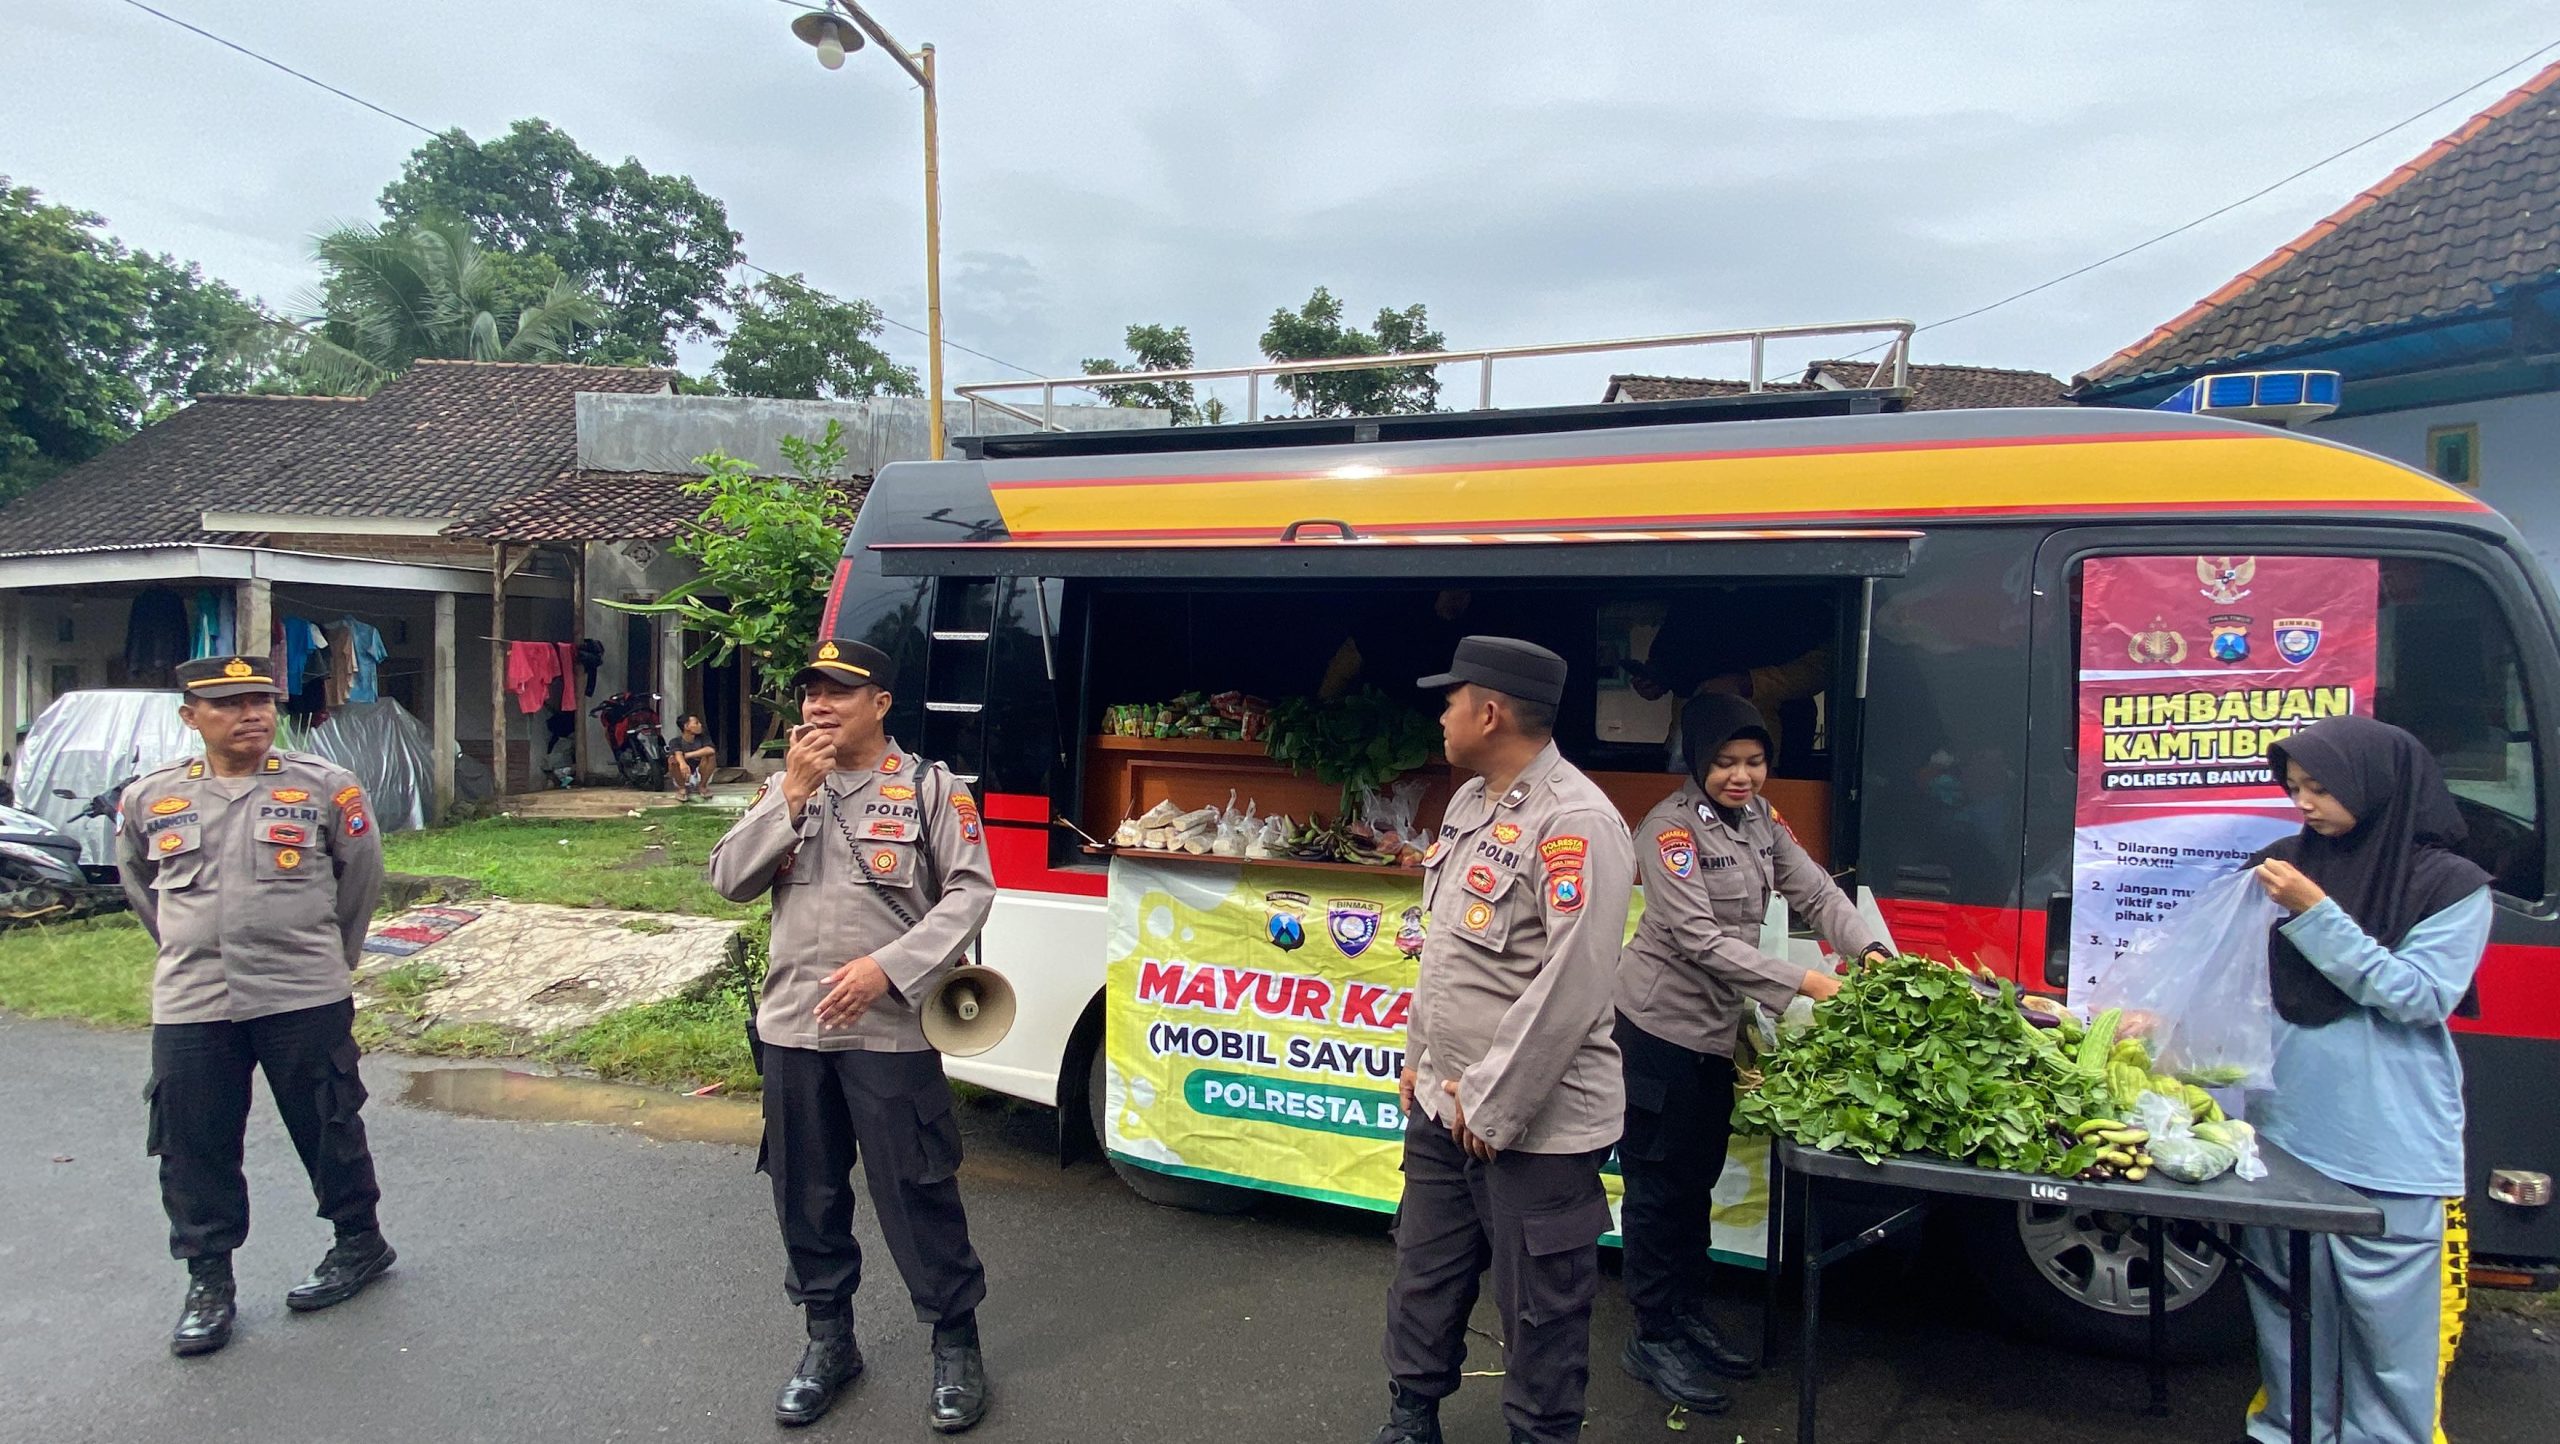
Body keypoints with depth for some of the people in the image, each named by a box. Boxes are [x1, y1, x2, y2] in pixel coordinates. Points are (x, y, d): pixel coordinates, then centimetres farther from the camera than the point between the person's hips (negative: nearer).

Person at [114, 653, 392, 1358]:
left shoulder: (324, 787, -3)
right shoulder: (150, 798, 5)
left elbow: (363, 872, 7)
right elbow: (137, 879, 23)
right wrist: (185, 949, 18)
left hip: (304, 1002, -2)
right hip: (188, 1009, 3)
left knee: (329, 1130, 8)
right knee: (194, 1150, 7)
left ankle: (360, 1242, 26)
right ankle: (208, 1280, 22)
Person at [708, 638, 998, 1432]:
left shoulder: (930, 785, -5)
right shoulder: (784, 789, 10)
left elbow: (970, 892, -9)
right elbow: (729, 880, 0)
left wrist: (888, 966, -20)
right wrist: (793, 794, -11)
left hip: (890, 1031, -5)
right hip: (792, 1028, 5)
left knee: (918, 1192, 2)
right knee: (806, 1192, 15)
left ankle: (955, 1343, 19)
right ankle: (828, 1338, 34)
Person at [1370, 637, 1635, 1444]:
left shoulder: (1575, 822, -20)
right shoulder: (1469, 802, 8)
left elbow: (1571, 986, -24)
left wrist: (1491, 1107, -19)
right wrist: (1419, 1058, 16)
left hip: (1532, 1124, -8)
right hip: (1442, 1103, 9)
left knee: (1539, 1315, 7)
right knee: (1424, 1281, 21)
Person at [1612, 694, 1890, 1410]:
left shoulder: (1760, 818, 6)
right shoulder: (1670, 828, -18)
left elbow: (1816, 892, 2)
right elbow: (1696, 937, -23)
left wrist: (1868, 948, -17)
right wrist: (1800, 982, -25)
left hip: (1716, 1026, 8)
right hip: (1662, 1022, -8)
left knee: (1698, 1177, 17)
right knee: (1660, 1183, 2)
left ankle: (1689, 1318, 31)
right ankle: (1653, 1340, 15)